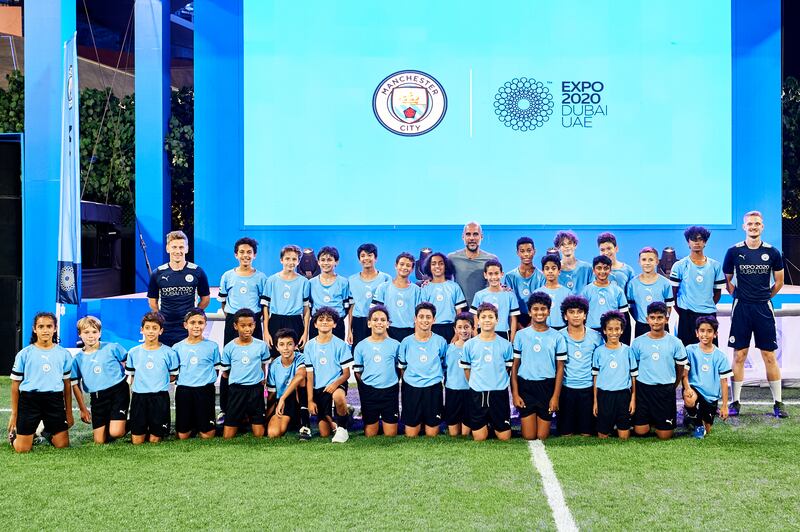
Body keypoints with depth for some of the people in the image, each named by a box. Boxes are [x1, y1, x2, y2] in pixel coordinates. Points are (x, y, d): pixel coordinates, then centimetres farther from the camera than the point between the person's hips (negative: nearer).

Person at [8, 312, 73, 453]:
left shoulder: (64, 354, 6)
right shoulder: (24, 354, 1)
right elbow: (15, 385, 5)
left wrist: (69, 412, 9)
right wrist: (14, 414, 4)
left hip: (55, 400, 2)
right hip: (29, 400, -1)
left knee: (62, 445, -1)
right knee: (22, 449, -3)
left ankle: (48, 432, 32)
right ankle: (14, 433, 32)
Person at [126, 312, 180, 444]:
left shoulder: (169, 352, -3)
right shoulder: (133, 353, 3)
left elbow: (173, 376, 7)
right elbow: (132, 376, 12)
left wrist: (159, 383, -1)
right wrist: (142, 384, 0)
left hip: (160, 397, -2)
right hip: (139, 397, 2)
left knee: (154, 440, 2)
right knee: (137, 441, 2)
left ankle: (156, 431, 32)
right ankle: (143, 429, 31)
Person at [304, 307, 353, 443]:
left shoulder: (340, 345, -6)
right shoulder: (309, 346, 0)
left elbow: (346, 373, -4)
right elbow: (309, 376, 2)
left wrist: (335, 383, -24)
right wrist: (310, 400, -4)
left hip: (336, 385, -3)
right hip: (318, 389, 3)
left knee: (338, 396, -41)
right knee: (324, 434, -1)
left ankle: (342, 427, -14)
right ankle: (333, 423, 36)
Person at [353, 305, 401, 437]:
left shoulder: (395, 345, 0)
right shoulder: (361, 346, 2)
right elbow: (357, 372, 7)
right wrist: (365, 389, 2)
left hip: (390, 391, 0)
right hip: (369, 392, 0)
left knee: (391, 435, 3)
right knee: (370, 435, 6)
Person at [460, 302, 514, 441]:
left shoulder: (505, 344, 0)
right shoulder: (469, 344, 0)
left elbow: (508, 368, 9)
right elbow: (466, 369, 10)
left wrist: (498, 382, 6)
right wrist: (476, 384, 10)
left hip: (499, 393, 0)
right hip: (477, 394, 0)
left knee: (504, 437, 2)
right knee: (479, 438, 3)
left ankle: (494, 425, 31)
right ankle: (485, 425, 32)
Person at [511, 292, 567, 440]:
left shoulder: (557, 337, 1)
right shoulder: (521, 335, 1)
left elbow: (560, 368, 2)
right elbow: (515, 365, 4)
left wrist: (556, 396, -4)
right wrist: (515, 393, -3)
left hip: (547, 387, 0)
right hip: (525, 386, 0)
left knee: (542, 437, 3)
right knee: (529, 437, 0)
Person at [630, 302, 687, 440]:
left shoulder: (675, 342, -3)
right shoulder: (638, 342, -2)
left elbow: (680, 368, 8)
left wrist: (672, 387, 11)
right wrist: (634, 389, 5)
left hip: (666, 389, 0)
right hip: (643, 388, 0)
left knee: (665, 435, -1)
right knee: (640, 431, -1)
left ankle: (658, 420, 31)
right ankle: (649, 418, 30)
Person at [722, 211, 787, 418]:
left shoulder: (772, 252, 2)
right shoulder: (734, 252, 0)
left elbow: (779, 282, 12)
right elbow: (727, 280, 11)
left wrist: (764, 297, 11)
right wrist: (739, 296, 7)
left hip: (763, 308, 1)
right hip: (741, 309, 0)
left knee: (770, 356, 2)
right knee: (739, 355, 2)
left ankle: (778, 402, 11)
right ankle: (735, 402, 9)